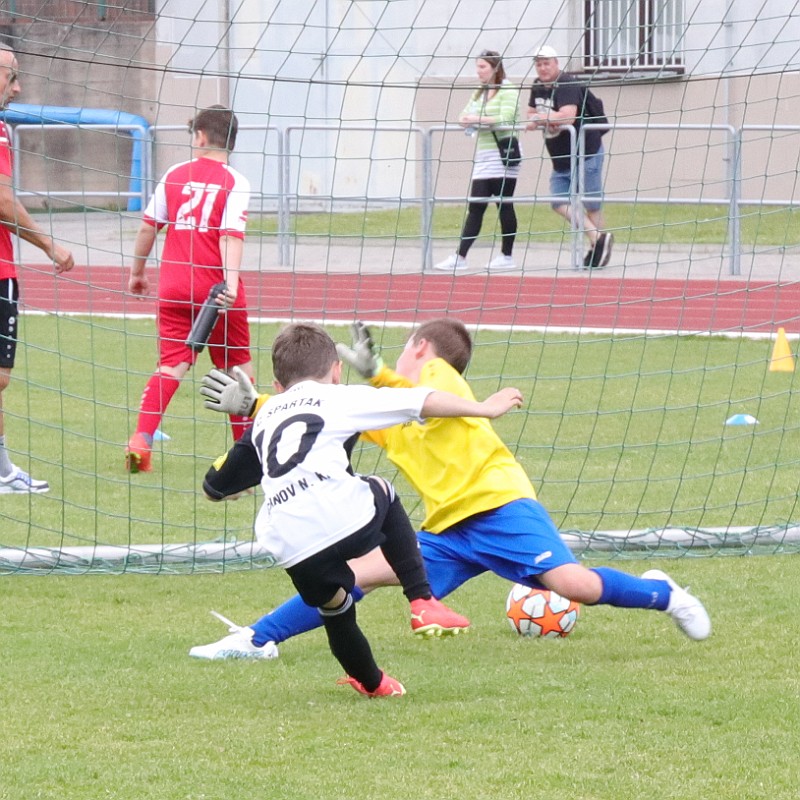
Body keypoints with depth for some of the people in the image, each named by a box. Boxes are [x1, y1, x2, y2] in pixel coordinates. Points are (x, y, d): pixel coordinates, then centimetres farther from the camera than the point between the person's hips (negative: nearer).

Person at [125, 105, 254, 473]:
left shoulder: (175, 175, 6)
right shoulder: (234, 182, -5)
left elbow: (148, 226, 10)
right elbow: (232, 235, -17)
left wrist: (137, 272, 23)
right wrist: (231, 283, -25)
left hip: (173, 288, 3)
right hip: (215, 289, -3)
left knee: (171, 365, 2)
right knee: (237, 365, 13)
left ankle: (141, 438, -18)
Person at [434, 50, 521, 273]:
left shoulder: (508, 91, -5)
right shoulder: (479, 93, 18)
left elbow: (505, 118, -18)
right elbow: (466, 116, 13)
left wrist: (477, 119, -19)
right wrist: (466, 120, -11)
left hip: (503, 155, -7)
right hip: (484, 157, 7)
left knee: (504, 205, -1)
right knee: (475, 208, 1)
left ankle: (506, 256, 6)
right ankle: (460, 256, -3)